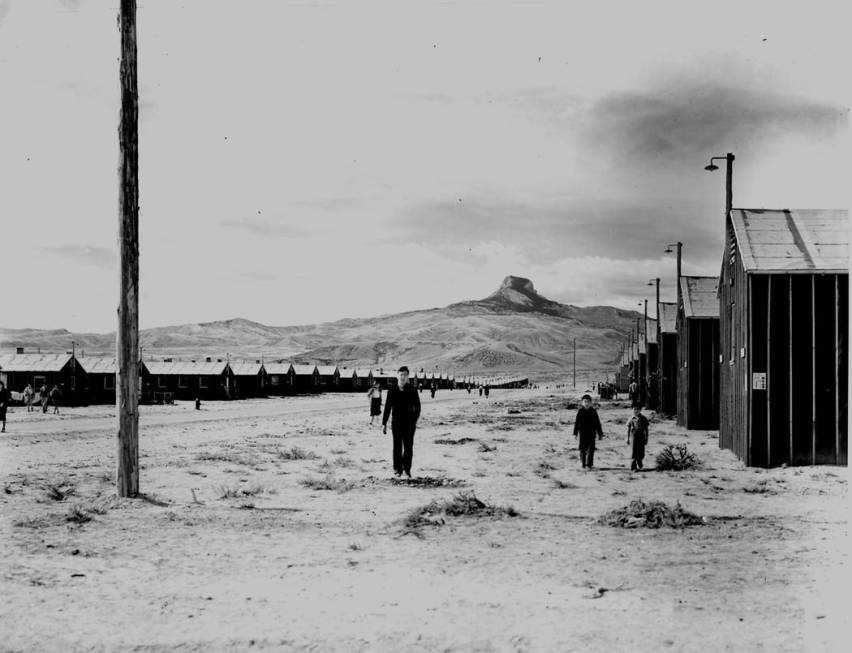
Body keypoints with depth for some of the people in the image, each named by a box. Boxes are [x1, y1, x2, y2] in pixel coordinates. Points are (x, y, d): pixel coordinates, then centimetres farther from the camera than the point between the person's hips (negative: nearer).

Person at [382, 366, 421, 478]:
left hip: (409, 423, -1)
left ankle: (407, 469, 11)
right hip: (396, 423, 1)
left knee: (408, 447, 0)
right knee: (397, 447, 4)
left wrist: (414, 420, -11)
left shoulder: (412, 391, -2)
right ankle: (398, 469, 12)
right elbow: (387, 408, 4)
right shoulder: (392, 391, 1)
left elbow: (417, 407, 1)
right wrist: (384, 423, 4)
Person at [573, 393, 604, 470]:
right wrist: (575, 433, -2)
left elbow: (597, 423, 8)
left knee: (591, 449, -6)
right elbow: (576, 422, 3)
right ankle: (583, 464, 16)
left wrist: (600, 433, 8)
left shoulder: (593, 412, 4)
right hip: (583, 433, 0)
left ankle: (589, 464, -3)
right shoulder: (580, 411, 1)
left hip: (591, 433, 0)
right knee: (583, 449, 3)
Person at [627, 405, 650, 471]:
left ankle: (639, 465, 34)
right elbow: (628, 429, 7)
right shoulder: (631, 419, 1)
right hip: (634, 436, -1)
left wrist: (646, 439, 2)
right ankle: (633, 467, -8)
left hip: (641, 436, 1)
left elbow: (646, 429, 5)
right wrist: (628, 438, 4)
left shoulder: (643, 419, 2)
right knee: (634, 452, -10)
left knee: (641, 453, 8)